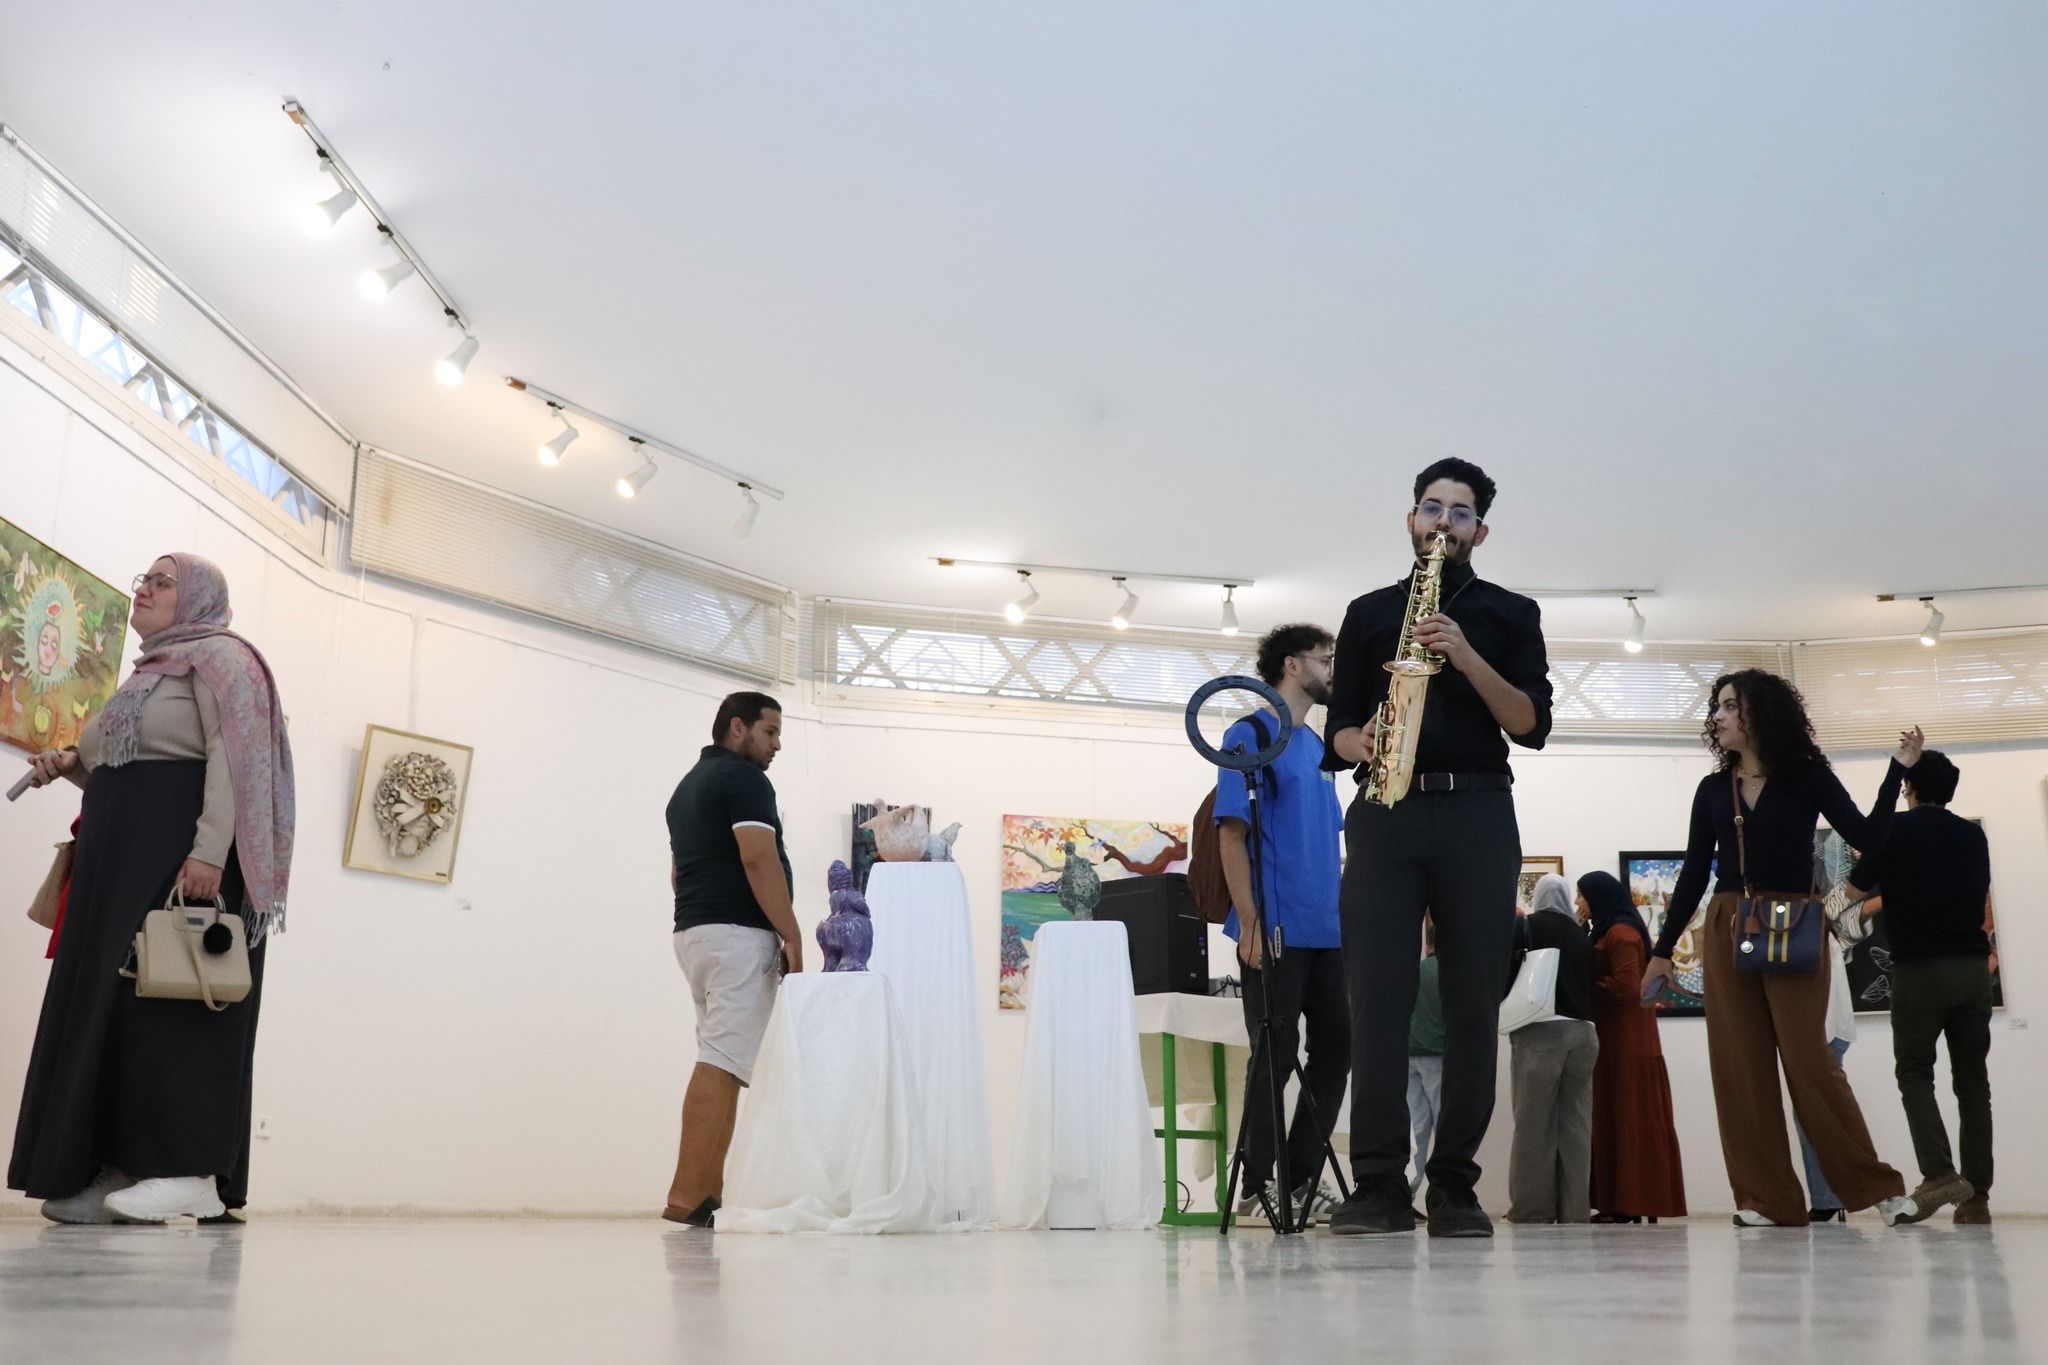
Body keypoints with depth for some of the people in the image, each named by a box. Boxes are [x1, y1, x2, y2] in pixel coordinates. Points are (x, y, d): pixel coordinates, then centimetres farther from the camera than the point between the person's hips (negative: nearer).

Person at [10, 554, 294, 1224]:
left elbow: (235, 756, -16)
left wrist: (209, 850, -27)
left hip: (182, 851, -10)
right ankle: (120, 1169, 4)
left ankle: (192, 1174, -17)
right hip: (122, 857, 10)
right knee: (107, 1005, 4)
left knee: (173, 998, -15)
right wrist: (73, 765, 11)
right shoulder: (149, 671, 26)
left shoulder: (218, 656, -3)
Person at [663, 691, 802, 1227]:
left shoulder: (688, 785, 23)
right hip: (739, 934, -10)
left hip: (693, 932, 10)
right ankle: (689, 1197, -17)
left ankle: (709, 1193, 7)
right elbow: (758, 859, -17)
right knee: (723, 1063, -13)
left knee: (721, 1063, 10)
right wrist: (793, 936, -15)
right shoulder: (745, 780, -7)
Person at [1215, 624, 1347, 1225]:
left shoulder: (1319, 746, 19)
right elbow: (1232, 830, -9)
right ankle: (1259, 1186, 5)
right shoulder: (1251, 734, -3)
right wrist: (1248, 919, -16)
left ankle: (1302, 1180, 16)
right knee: (1277, 1055, -4)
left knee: (1335, 1046, 7)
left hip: (1328, 927, 8)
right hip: (1277, 927, -8)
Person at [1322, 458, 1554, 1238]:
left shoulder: (1510, 614, 15)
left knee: (1473, 999, -3)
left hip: (1477, 815, 0)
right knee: (1376, 994, -10)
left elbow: (1532, 726, 2)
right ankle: (1379, 1182, -9)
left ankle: (1454, 1185, 1)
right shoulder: (1368, 613, 18)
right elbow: (1338, 732, 14)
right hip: (1384, 815, 0)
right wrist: (1360, 744, -10)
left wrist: (1465, 656, -11)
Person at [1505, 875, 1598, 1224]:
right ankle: (1575, 1207, 4)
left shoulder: (1527, 927, 0)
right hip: (1584, 1031, 4)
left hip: (1541, 1029, -4)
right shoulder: (1581, 934, 12)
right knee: (1575, 1122, 6)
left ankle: (1533, 1207, -3)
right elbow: (1593, 982, 14)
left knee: (1534, 1120, -1)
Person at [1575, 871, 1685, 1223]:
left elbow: (1626, 986, -20)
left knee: (1628, 1120, -7)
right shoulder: (1608, 932, 19)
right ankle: (1623, 1202, 10)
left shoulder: (1620, 934, -11)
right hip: (1618, 1043, 10)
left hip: (1626, 1045, -10)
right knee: (1615, 1120, 8)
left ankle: (1631, 1205, -6)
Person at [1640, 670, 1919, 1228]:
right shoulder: (1713, 790, 10)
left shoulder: (1807, 776, 2)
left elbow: (1867, 837, -6)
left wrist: (1899, 769, -12)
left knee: (1807, 1058, -8)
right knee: (1739, 1065, -1)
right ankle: (1767, 1199, 3)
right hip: (1726, 932, 4)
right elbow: (1694, 872, 11)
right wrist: (1662, 949, 10)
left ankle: (1876, 1185, 4)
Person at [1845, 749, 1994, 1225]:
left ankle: (1939, 1173, -16)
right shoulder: (1973, 835, 10)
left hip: (1919, 970, -4)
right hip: (1974, 967, 4)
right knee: (1972, 1078, 6)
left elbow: (1855, 891, 4)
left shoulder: (1896, 830, -3)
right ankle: (1976, 1195, 4)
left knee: (1915, 1073, 2)